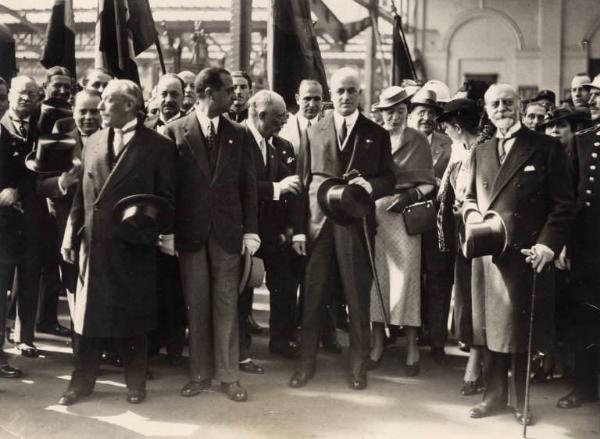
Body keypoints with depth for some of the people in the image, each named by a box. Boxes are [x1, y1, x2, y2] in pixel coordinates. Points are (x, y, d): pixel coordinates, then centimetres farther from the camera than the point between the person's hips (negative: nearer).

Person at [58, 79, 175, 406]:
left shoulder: (158, 146, -3)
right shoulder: (93, 143, 11)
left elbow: (167, 198, -3)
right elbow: (81, 194, 11)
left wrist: (161, 232, -17)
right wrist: (71, 235, 5)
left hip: (133, 246, -4)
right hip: (93, 243, 4)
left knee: (132, 317, 7)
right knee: (87, 313, 9)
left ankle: (135, 382, 23)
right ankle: (82, 381, 22)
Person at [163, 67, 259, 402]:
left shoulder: (238, 134, 6)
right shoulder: (176, 131, 0)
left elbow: (249, 184, 5)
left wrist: (251, 230, -1)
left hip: (227, 231, 1)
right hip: (190, 232, -1)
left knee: (226, 305, 5)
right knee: (196, 305, 7)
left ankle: (228, 375, 14)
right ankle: (200, 374, 18)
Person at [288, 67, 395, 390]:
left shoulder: (376, 134, 7)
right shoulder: (315, 131, 10)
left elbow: (388, 179, 8)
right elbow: (304, 180, 7)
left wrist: (370, 185, -15)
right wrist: (299, 228, 1)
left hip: (356, 222, -1)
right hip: (319, 221, 1)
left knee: (358, 297, 4)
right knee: (312, 296, 4)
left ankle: (358, 366, 17)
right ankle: (306, 363, 17)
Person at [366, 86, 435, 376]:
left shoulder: (418, 141, 5)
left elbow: (428, 182, 5)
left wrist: (411, 195, -12)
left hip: (405, 215, -1)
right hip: (374, 213, 1)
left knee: (406, 275, -4)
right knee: (375, 276, 2)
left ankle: (412, 347, 6)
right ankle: (378, 343, 14)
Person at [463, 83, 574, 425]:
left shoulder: (547, 148, -2)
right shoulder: (481, 152, 15)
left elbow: (564, 203, -5)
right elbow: (470, 197, 21)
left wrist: (548, 244, -16)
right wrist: (471, 213, -2)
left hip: (527, 255, -4)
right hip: (488, 254, 4)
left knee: (522, 329, 4)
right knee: (491, 325, 10)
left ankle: (520, 400, 18)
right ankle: (495, 395, 23)